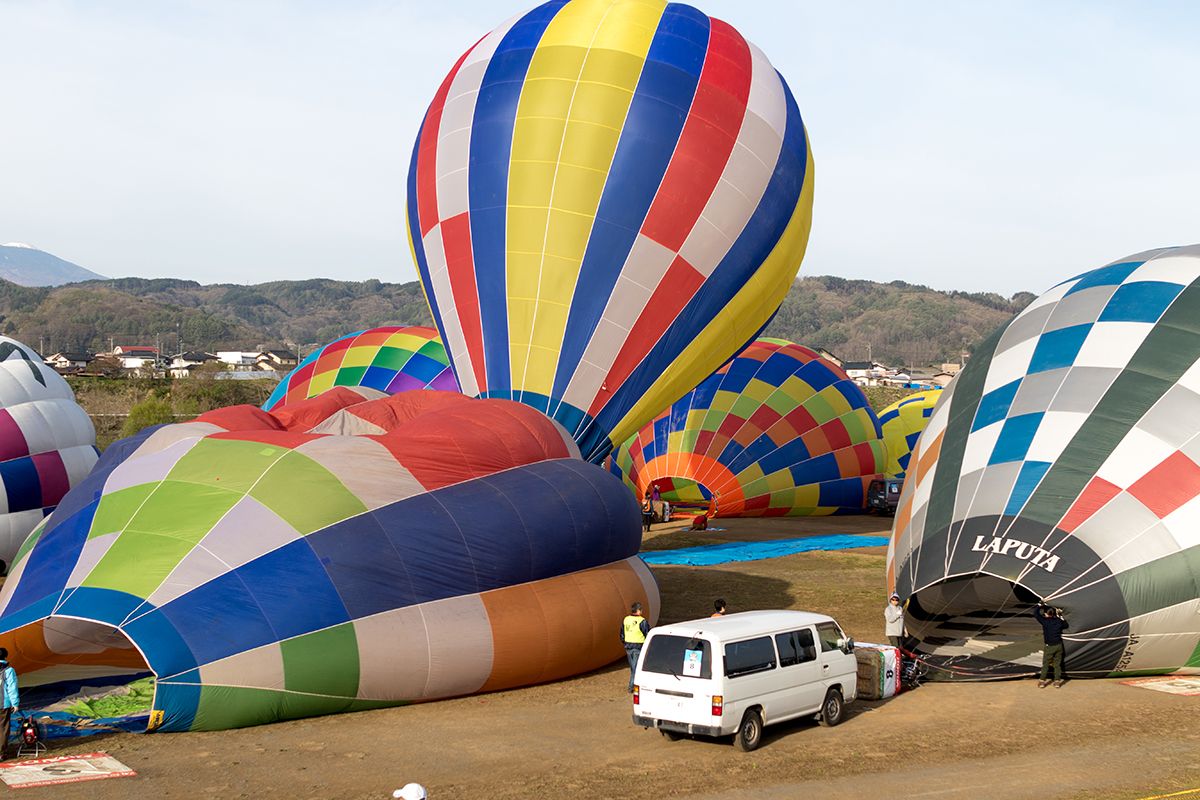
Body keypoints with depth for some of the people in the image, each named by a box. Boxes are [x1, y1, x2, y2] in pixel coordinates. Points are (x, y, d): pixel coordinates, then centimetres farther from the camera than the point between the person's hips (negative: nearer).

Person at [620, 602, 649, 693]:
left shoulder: (625, 620, 5)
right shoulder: (642, 621, -15)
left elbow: (622, 634, 13)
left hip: (628, 647, 6)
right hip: (638, 647, -6)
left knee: (632, 667, 18)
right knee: (636, 668, 2)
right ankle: (632, 686, 2)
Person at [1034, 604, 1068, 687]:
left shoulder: (1045, 621, -13)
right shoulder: (1058, 621, 1)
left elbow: (1035, 613, -6)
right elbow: (1065, 625, 21)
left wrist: (1040, 606, 8)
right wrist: (1060, 617, 21)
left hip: (1049, 646, -4)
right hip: (1058, 645, 4)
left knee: (1045, 664, 5)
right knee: (1057, 664, 11)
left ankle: (1042, 681, 8)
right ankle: (1057, 681, 13)